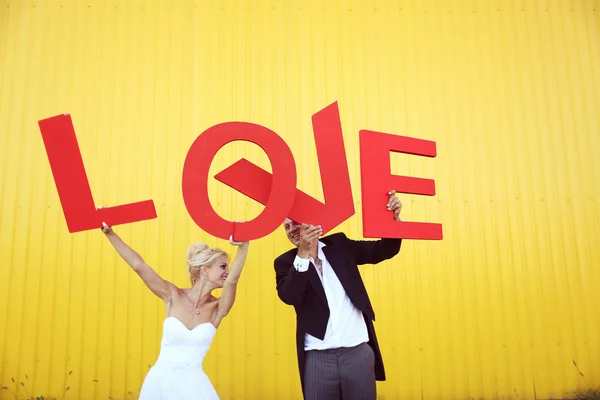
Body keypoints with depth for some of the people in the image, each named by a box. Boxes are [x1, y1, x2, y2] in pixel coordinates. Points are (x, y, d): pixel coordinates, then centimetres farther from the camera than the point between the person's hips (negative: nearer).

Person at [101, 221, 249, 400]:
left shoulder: (217, 309, -8)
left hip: (192, 383, 0)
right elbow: (138, 265, -12)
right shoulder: (174, 297, -7)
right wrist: (109, 233, -17)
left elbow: (233, 279, -27)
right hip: (159, 380, 1)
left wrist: (243, 246, -43)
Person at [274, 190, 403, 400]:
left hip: (358, 350, 1)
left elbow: (384, 250, 7)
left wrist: (393, 219, -9)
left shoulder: (339, 244, 7)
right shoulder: (286, 262, 3)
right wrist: (303, 253, -22)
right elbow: (289, 297, -14)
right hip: (317, 357, -1)